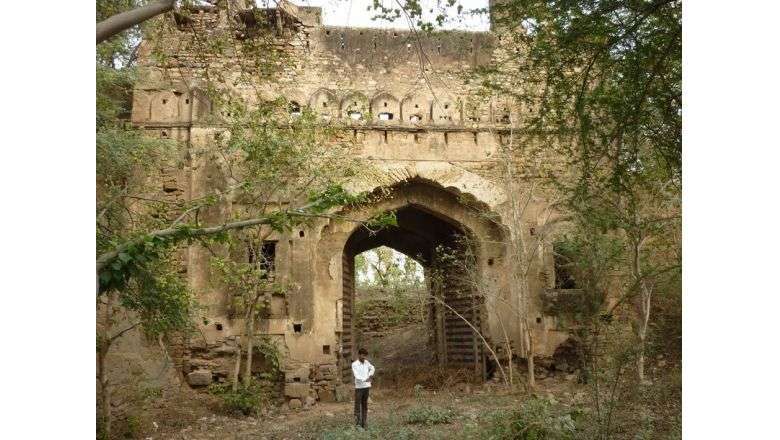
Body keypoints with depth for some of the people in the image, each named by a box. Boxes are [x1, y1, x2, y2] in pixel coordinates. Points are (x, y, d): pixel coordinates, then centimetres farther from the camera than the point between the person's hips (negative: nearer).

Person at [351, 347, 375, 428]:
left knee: (365, 405, 9)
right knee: (357, 405, -4)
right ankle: (357, 421, 0)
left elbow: (372, 368, 25)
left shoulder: (366, 362, 6)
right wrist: (365, 379, -27)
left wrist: (370, 375, 8)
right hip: (359, 387, -5)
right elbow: (356, 376, -19)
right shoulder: (354, 364, -9)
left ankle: (363, 423, 15)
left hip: (366, 387, 5)